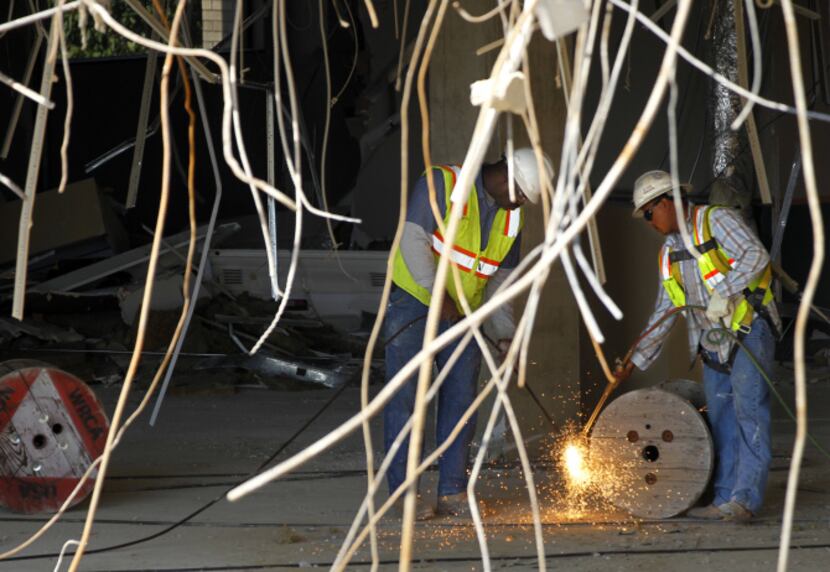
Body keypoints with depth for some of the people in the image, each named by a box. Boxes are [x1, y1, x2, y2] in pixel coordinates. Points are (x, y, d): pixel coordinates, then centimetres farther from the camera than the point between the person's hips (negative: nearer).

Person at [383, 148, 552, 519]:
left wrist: (504, 332, -1)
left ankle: (452, 492, 8)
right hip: (413, 300, -6)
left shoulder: (512, 217, 7)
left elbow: (500, 278, 11)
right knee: (404, 397, -8)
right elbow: (412, 238, -21)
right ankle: (403, 492, -6)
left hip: (462, 312, 6)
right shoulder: (442, 183, -13)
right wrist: (438, 293, -30)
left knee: (461, 399, 3)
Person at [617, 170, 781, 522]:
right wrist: (636, 361, 15)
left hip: (749, 330, -8)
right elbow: (663, 313, 20)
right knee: (721, 420, 4)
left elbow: (755, 255, -19)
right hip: (713, 344, 8)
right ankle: (725, 500, 4)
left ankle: (745, 498, -19)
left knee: (748, 408, -14)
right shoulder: (669, 253, 17)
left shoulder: (716, 221, -5)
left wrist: (724, 293, -30)